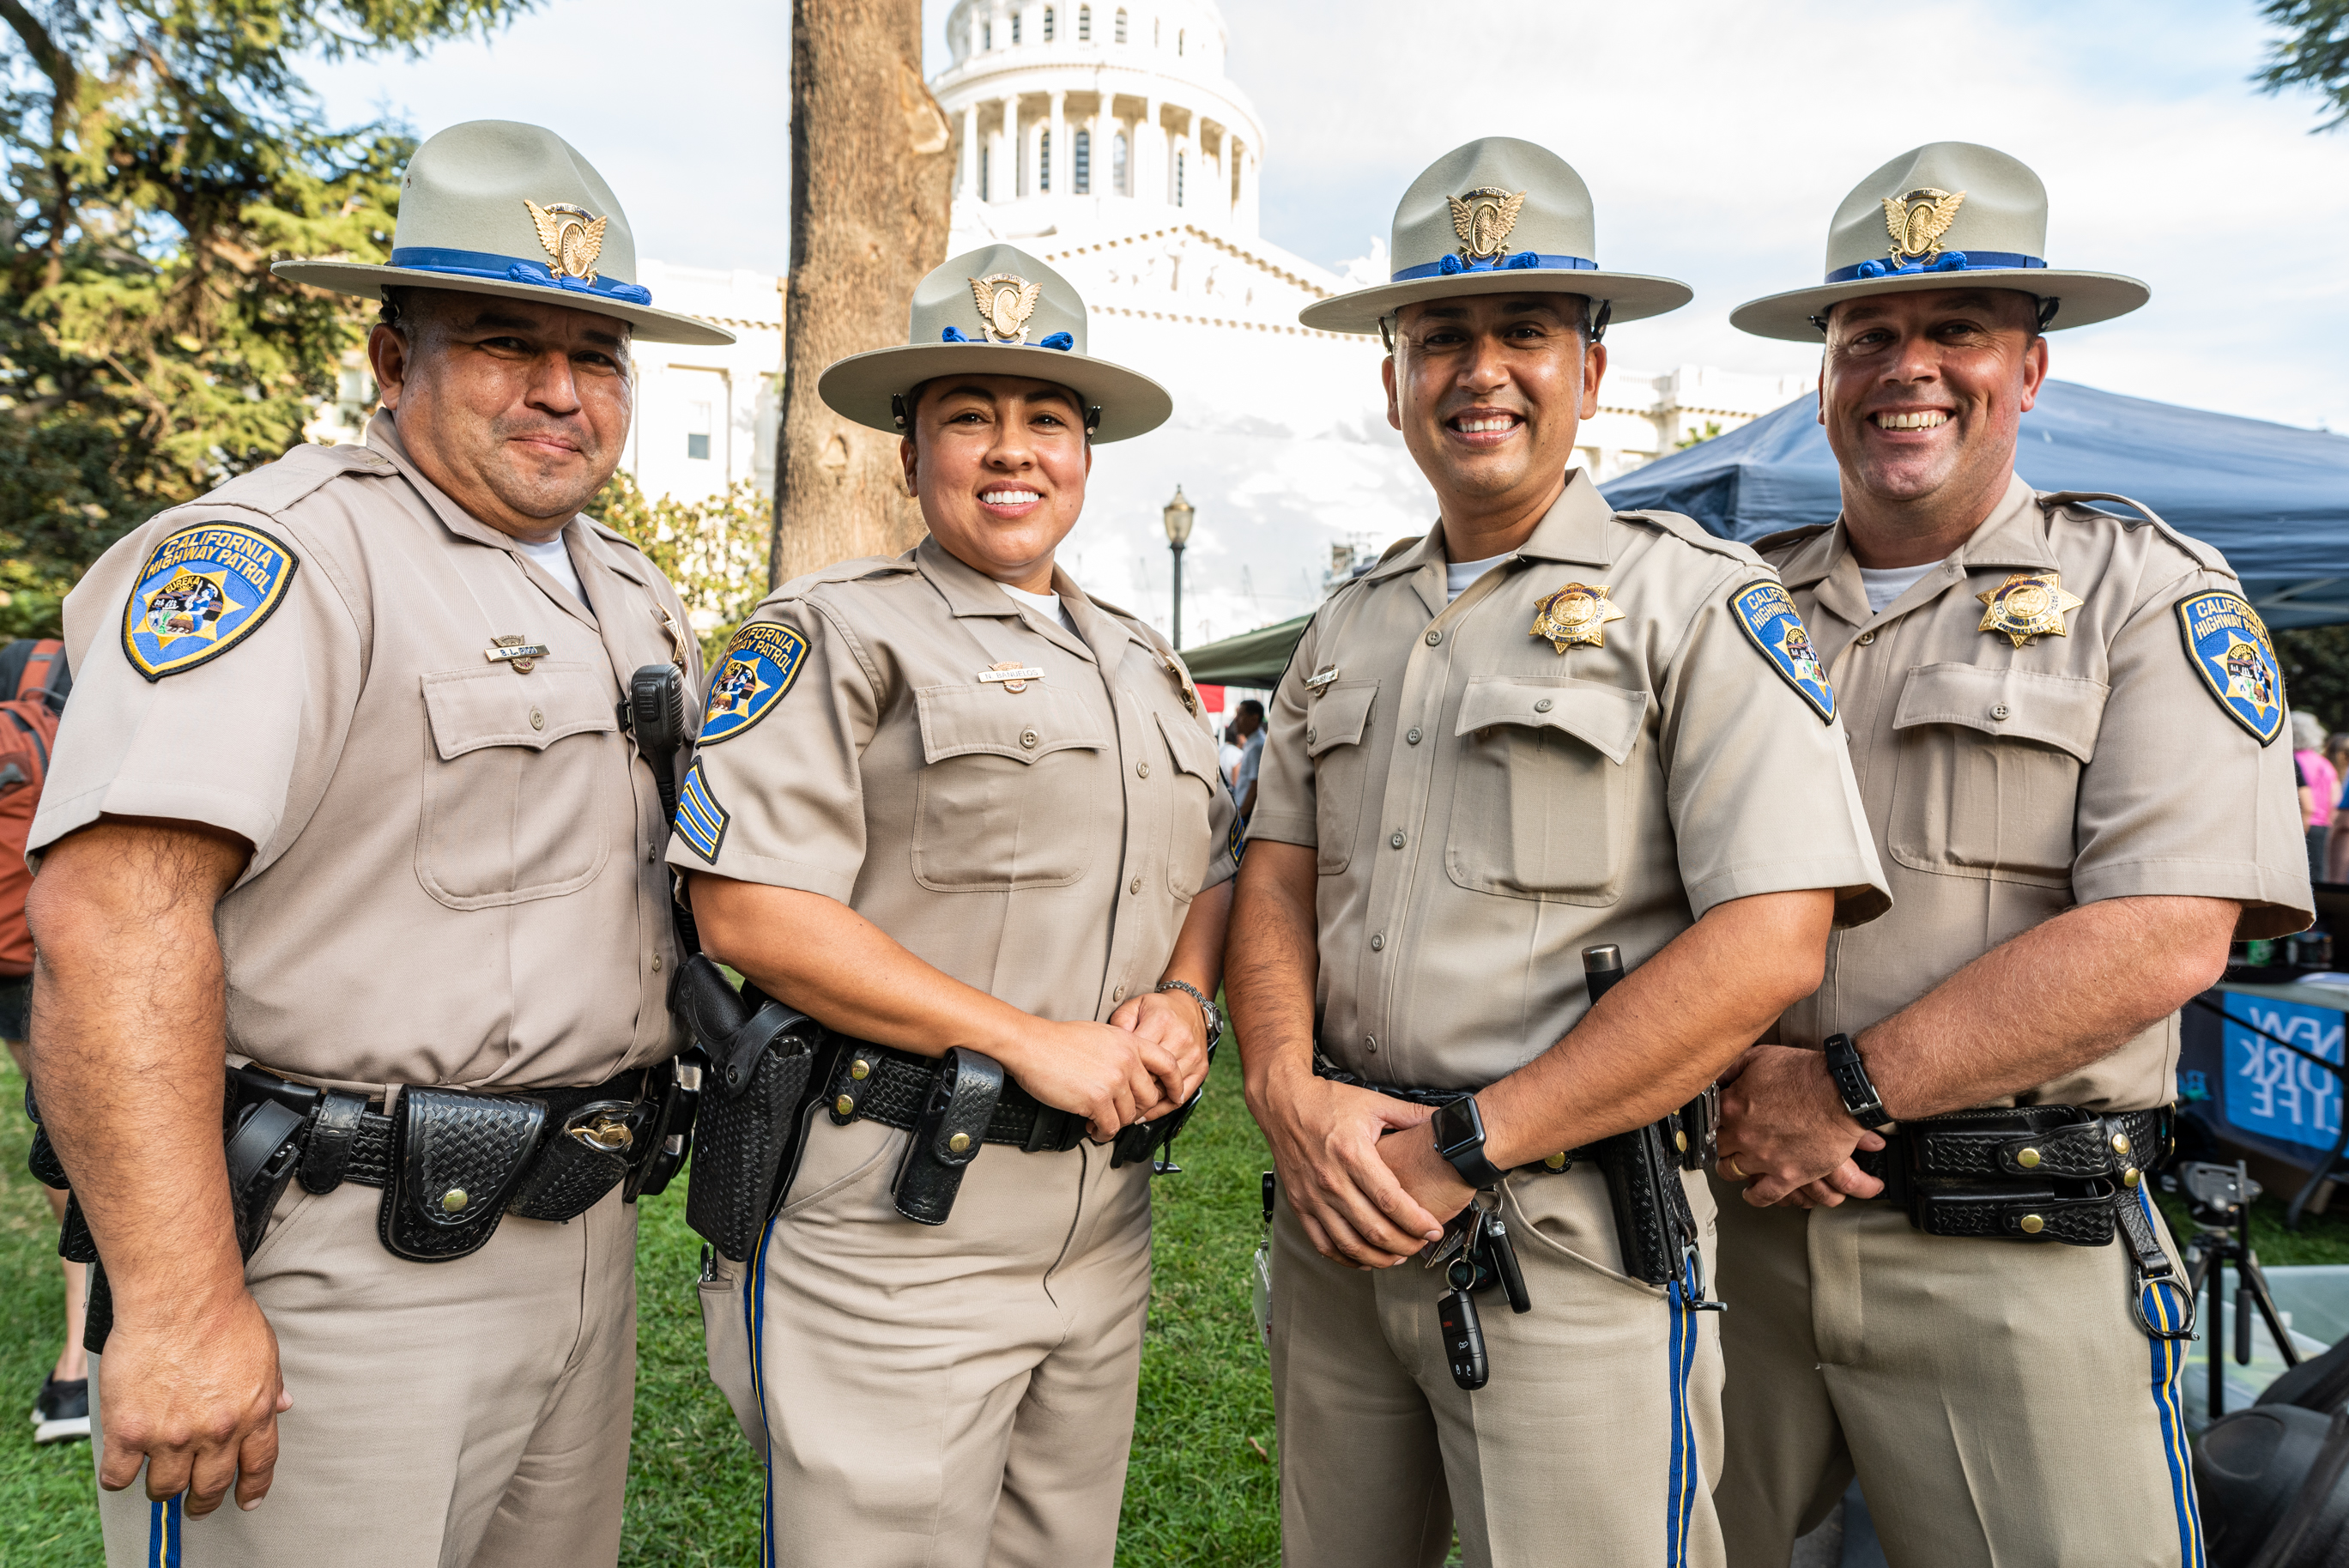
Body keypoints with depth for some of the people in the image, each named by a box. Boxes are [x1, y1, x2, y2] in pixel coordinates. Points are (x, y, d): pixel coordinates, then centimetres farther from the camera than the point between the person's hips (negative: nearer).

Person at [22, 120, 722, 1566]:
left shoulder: (635, 597, 13)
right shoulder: (283, 555, -13)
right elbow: (113, 912, -23)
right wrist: (180, 1307, -25)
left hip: (583, 1237, 8)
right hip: (345, 1274, -8)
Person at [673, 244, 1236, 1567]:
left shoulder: (1145, 664, 16)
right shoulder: (836, 636, -5)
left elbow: (1215, 868, 20)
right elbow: (748, 912, -15)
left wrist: (1184, 997, -4)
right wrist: (1027, 1039, -18)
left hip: (1102, 1224, 7)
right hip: (888, 1222, -6)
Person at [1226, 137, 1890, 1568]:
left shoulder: (1698, 603, -6)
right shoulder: (1350, 627, 13)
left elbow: (1768, 947, -15)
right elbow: (1277, 882, 11)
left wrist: (1462, 1147, -16)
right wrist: (1290, 1090, -10)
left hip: (1572, 1234, -5)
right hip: (1338, 1216, 6)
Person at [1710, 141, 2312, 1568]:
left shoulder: (2148, 593, 0)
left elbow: (2164, 936, -14)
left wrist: (1846, 1088, -17)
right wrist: (1733, 1084, -12)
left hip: (2013, 1253, -3)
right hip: (1731, 1211, 3)